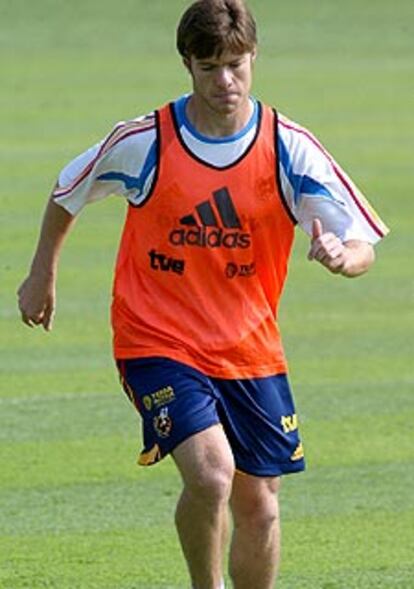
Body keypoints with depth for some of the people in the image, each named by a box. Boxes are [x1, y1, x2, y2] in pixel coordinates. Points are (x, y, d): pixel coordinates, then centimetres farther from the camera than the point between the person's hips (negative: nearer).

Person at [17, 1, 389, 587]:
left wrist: (342, 256, -33)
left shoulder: (291, 149, -8)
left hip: (251, 351, 3)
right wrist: (43, 274, 18)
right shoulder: (143, 143, -11)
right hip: (157, 342, -3)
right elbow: (68, 192, 10)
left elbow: (363, 246, -10)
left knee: (258, 507, 5)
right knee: (211, 475, -23)